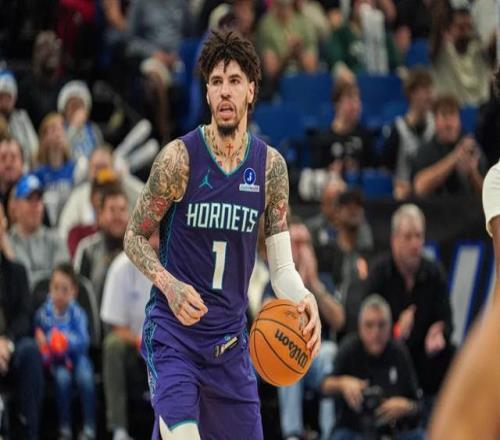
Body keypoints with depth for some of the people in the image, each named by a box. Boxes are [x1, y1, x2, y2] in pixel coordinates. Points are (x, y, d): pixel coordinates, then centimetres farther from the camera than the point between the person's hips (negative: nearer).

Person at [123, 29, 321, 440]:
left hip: (230, 338, 5)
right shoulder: (179, 157, -10)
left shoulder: (270, 165, 1)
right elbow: (134, 237, -2)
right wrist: (169, 286, -20)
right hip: (174, 332, -5)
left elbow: (281, 265, 2)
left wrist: (303, 298, -20)